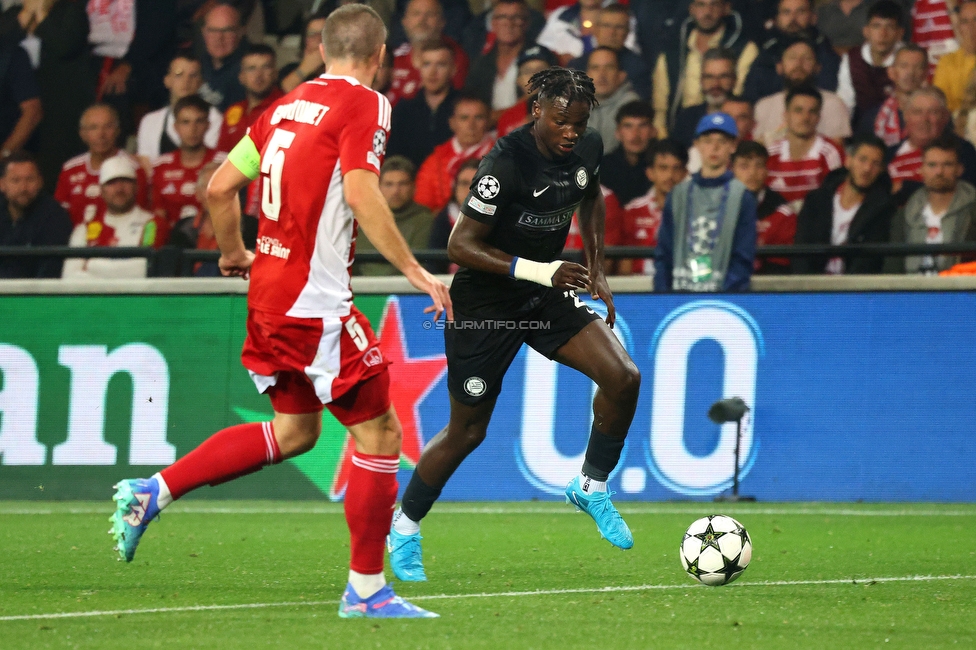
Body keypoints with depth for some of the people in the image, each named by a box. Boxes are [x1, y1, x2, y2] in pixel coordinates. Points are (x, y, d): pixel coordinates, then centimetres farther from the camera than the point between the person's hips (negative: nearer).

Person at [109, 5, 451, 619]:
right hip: (316, 298, -8)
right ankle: (367, 589, 4)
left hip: (269, 289, 8)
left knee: (294, 432, 20)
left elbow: (221, 187, 13)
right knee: (380, 432, 0)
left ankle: (151, 492, 16)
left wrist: (234, 254, 29)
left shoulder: (288, 105, 12)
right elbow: (362, 197, -23)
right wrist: (416, 272, -20)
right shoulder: (364, 105, -10)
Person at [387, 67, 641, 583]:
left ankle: (592, 486, 8)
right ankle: (404, 529, 24)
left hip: (546, 295, 6)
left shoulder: (588, 149, -5)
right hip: (483, 304, -6)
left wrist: (596, 272, 12)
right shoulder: (506, 164, -26)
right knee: (468, 430, 2)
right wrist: (541, 271, -31)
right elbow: (460, 245, -25)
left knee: (623, 377, -14)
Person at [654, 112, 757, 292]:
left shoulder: (743, 197, 4)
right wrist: (662, 295, 0)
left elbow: (743, 259, -1)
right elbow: (663, 254, 13)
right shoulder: (678, 194, 14)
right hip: (680, 295, 3)